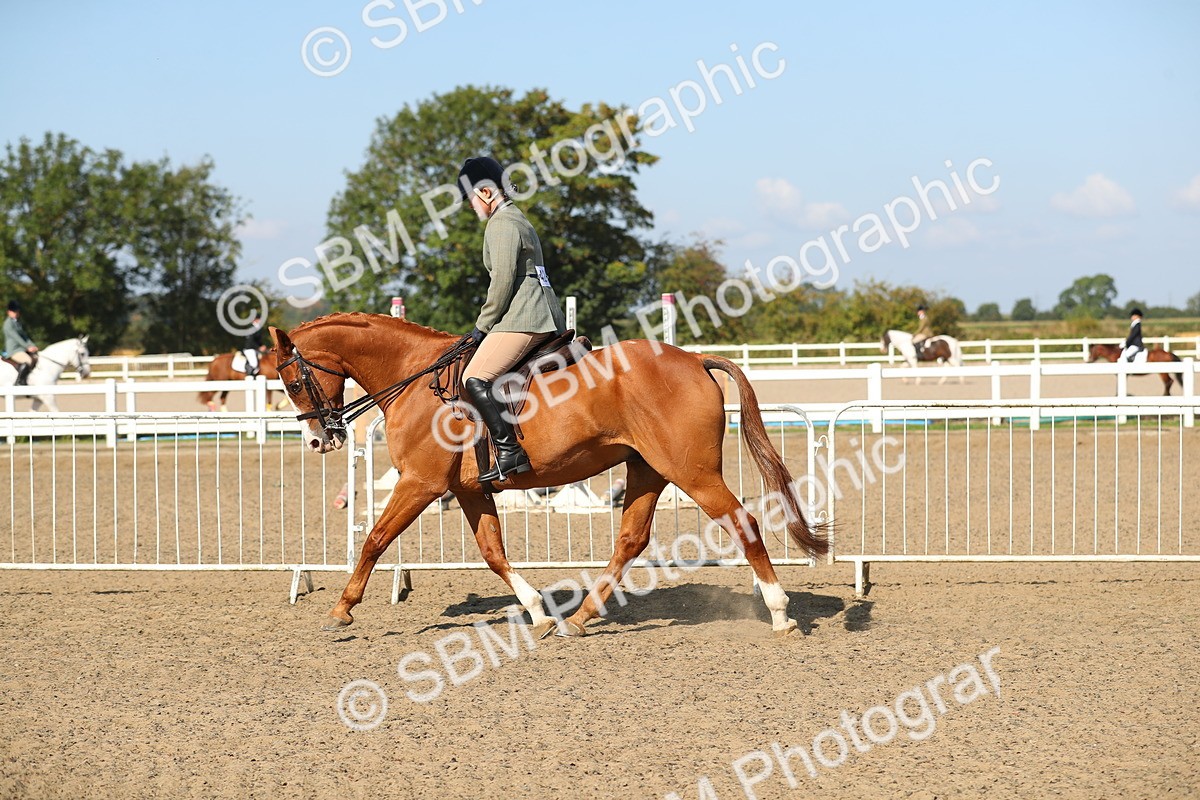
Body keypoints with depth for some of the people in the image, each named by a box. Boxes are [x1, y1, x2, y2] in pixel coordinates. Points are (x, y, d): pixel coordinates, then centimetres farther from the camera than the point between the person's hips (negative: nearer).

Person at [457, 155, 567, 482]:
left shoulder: (502, 224, -8)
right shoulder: (517, 219, 24)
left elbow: (503, 281, -16)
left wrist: (482, 325, -9)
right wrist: (488, 323, 25)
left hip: (523, 318, -11)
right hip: (544, 317, 11)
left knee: (475, 379, -20)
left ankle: (510, 452, -30)